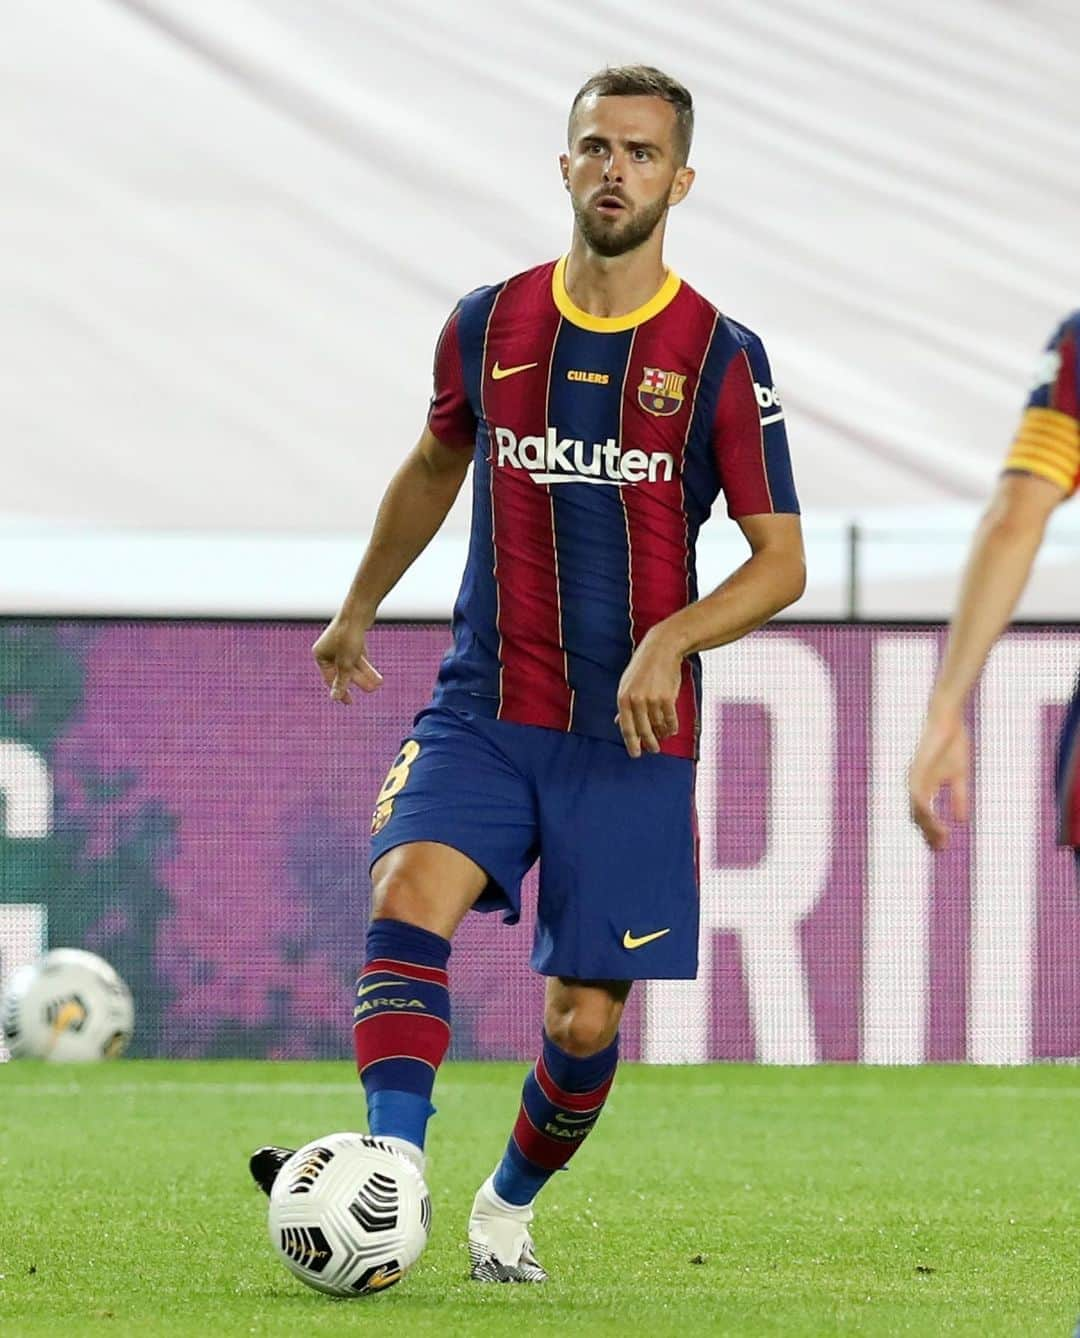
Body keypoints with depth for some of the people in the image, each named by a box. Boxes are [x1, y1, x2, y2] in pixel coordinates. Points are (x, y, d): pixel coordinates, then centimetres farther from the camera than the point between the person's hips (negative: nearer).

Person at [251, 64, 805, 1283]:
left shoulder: (720, 359, -5)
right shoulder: (487, 326, 4)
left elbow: (781, 561, -3)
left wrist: (670, 638, -21)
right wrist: (358, 609, 33)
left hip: (631, 735, -1)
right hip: (485, 710, 1)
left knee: (583, 1020, 1)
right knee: (408, 892, -27)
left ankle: (508, 1206, 29)